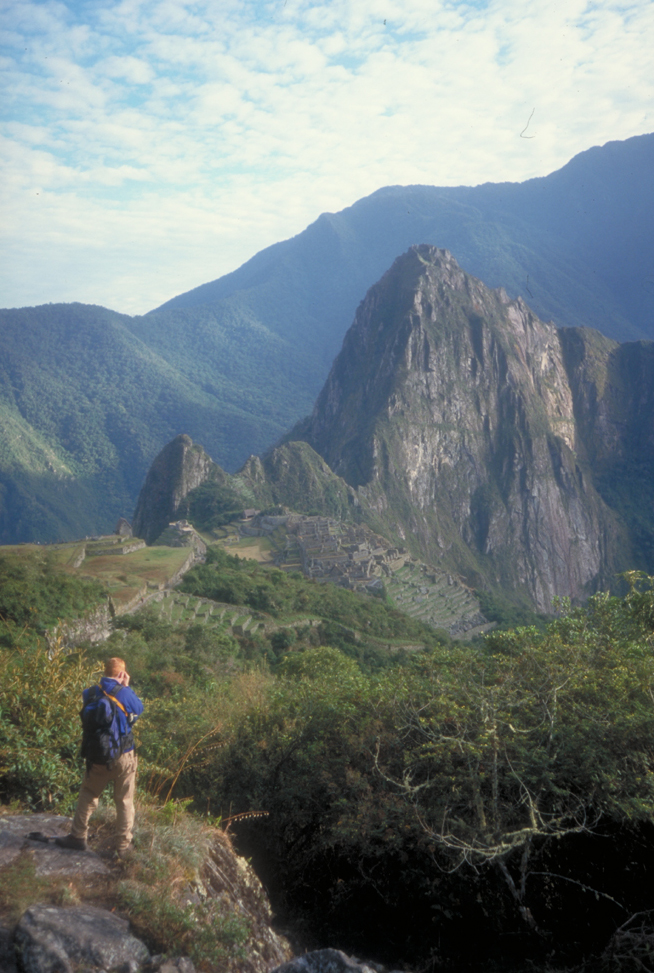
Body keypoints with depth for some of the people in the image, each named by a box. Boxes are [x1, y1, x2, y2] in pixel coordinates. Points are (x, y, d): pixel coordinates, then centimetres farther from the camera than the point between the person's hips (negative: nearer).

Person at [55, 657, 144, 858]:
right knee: (125, 801, 10)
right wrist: (126, 687, 5)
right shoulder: (124, 693, -16)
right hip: (123, 757, -2)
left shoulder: (90, 694, -7)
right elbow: (139, 709, 2)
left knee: (88, 796, 20)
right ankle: (124, 845, 17)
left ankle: (78, 837, 27)